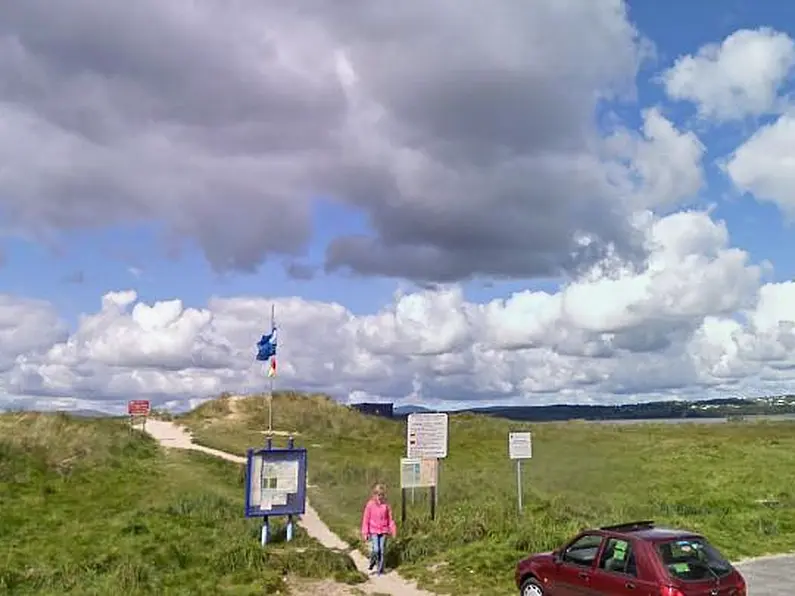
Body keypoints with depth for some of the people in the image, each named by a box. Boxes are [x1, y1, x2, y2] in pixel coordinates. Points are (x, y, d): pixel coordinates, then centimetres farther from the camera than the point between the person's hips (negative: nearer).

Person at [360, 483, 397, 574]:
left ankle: (380, 569, 16)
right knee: (375, 550, -13)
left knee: (382, 551, 3)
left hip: (383, 531, 2)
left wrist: (393, 530, 6)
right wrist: (365, 532, -2)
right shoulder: (370, 505, -6)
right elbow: (366, 519, -2)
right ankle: (372, 562, 18)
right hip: (373, 531, -2)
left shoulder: (386, 505, 0)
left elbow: (390, 519, 8)